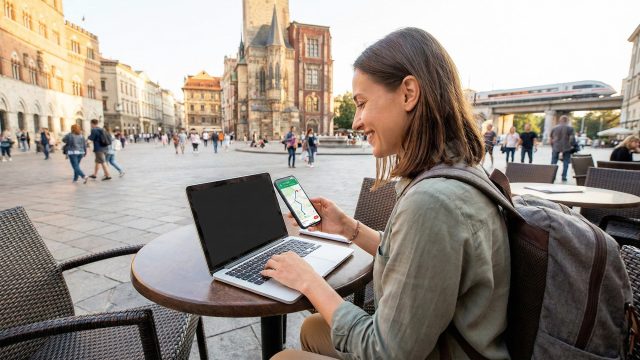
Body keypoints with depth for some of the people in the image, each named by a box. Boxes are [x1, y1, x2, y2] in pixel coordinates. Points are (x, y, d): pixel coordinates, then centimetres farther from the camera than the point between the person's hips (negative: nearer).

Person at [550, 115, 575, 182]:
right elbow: (571, 138, -8)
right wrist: (571, 145, 7)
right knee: (565, 163, 6)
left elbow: (550, 139, 8)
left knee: (553, 163, 8)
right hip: (566, 148, -2)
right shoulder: (570, 128, -3)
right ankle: (564, 177, 4)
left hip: (556, 148, 2)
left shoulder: (554, 128, 6)